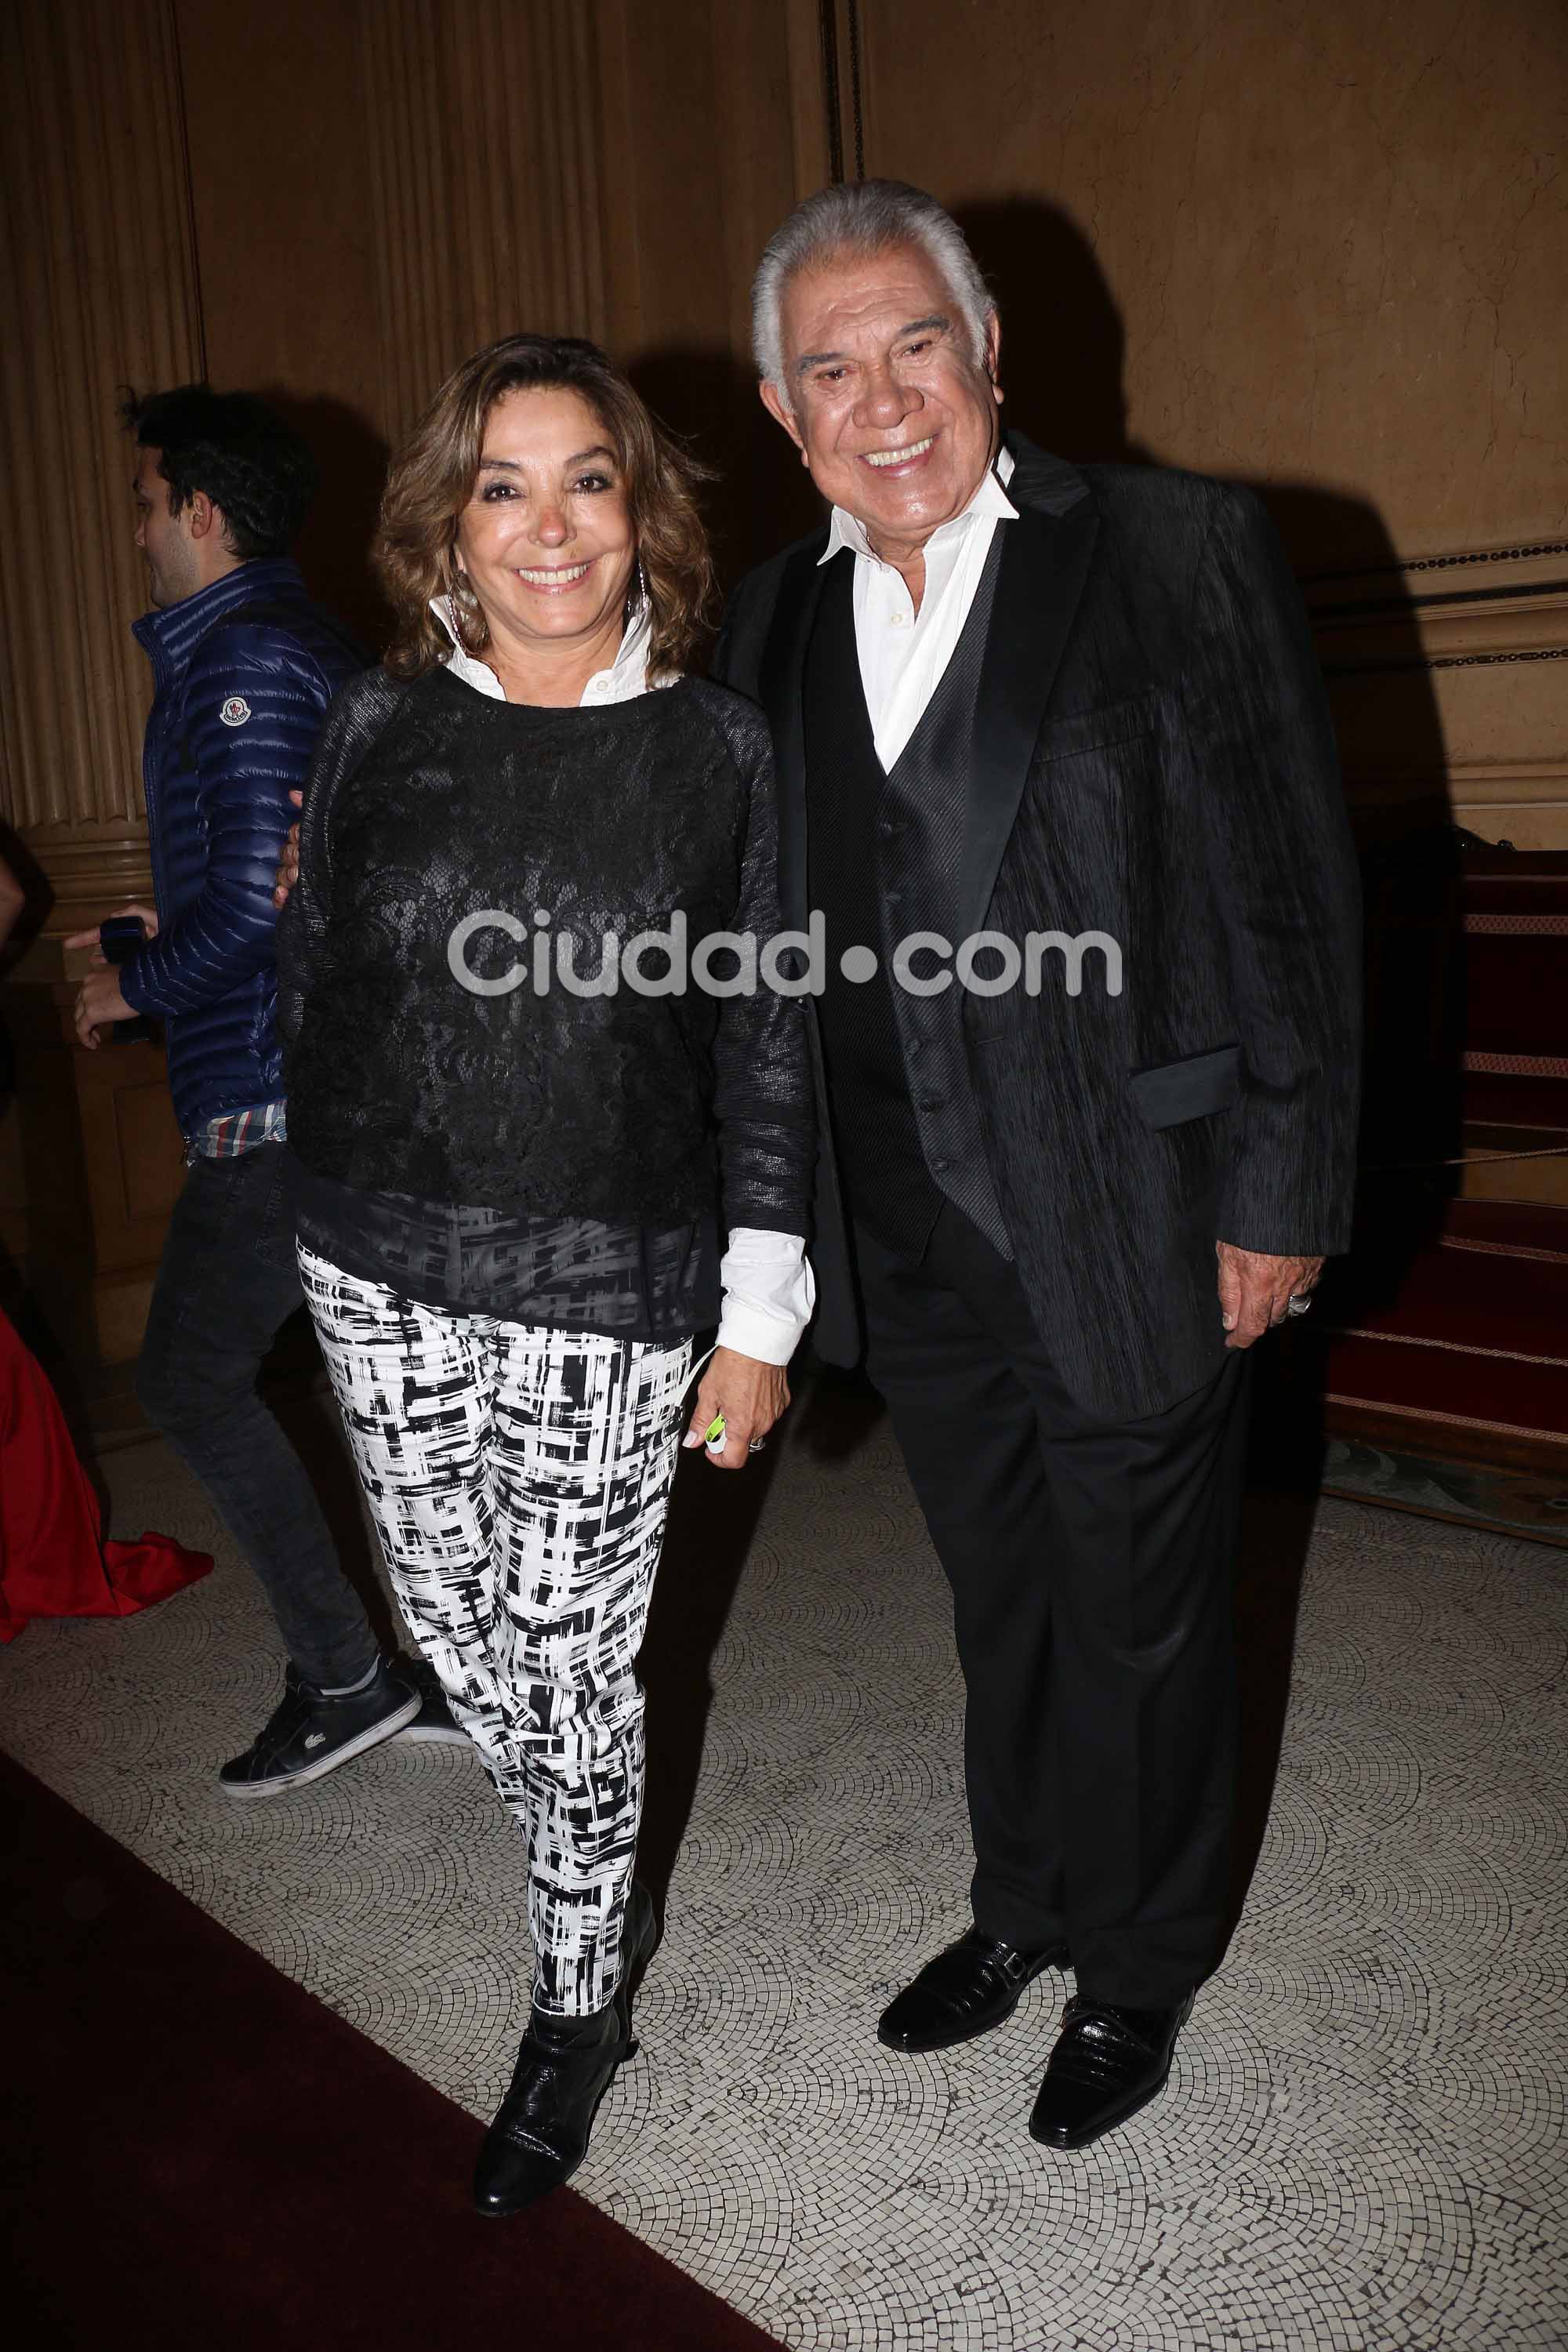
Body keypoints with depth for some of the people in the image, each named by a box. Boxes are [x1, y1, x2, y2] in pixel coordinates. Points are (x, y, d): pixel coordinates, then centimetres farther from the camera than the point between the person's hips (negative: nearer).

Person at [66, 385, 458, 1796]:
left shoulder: (240, 661, -13)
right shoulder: (320, 649, 18)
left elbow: (253, 903, -22)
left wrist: (133, 986, -5)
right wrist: (178, 938, 19)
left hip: (278, 1097, -10)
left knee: (190, 1377, 2)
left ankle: (343, 1676, 9)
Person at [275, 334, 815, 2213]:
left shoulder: (721, 748, -4)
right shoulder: (381, 724, 1)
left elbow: (769, 1047, -2)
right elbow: (311, 980, 10)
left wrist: (760, 1320, -3)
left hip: (610, 1296, -3)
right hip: (384, 1274, 3)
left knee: (572, 1656, 7)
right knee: (450, 1620, 15)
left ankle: (579, 2002, 34)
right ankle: (605, 1891, 44)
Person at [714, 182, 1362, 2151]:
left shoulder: (1181, 552, -8)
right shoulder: (775, 620, 7)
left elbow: (1290, 893, -9)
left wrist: (1281, 1197, -11)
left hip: (1129, 1231, -4)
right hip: (913, 1245, 5)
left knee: (1139, 1619, 12)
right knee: (1000, 1604, 21)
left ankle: (1135, 1972, 37)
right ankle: (1021, 1910, 45)